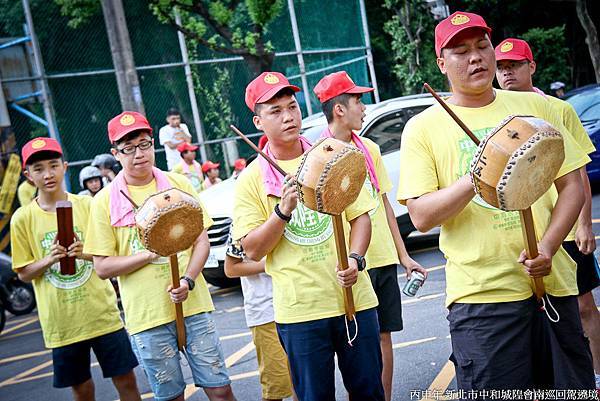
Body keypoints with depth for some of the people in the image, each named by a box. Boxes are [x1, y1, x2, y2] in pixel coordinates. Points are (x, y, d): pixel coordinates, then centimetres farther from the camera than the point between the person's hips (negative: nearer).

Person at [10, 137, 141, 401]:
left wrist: (87, 253, -17)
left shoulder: (87, 204, -1)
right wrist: (49, 260, -17)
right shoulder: (23, 218, -2)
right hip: (61, 320, 0)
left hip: (102, 312, 0)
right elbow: (23, 273, 2)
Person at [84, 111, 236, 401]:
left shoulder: (179, 184, 5)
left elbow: (201, 241, 5)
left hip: (193, 305, 1)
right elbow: (102, 267, -2)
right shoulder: (105, 201, 0)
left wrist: (188, 280, -13)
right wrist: (151, 253, -15)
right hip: (146, 317, -1)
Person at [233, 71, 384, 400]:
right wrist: (283, 210, -19)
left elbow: (360, 215, 7)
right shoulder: (251, 180, -1)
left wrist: (355, 259, -11)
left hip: (354, 299, 2)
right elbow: (252, 250, -5)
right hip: (299, 310, -2)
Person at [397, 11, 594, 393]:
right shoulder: (423, 128, 1)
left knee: (575, 390, 10)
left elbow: (572, 184, 7)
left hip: (552, 281, 3)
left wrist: (547, 248, -9)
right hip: (480, 293, -3)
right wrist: (474, 180, -22)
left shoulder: (535, 106, 9)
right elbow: (421, 216, -7)